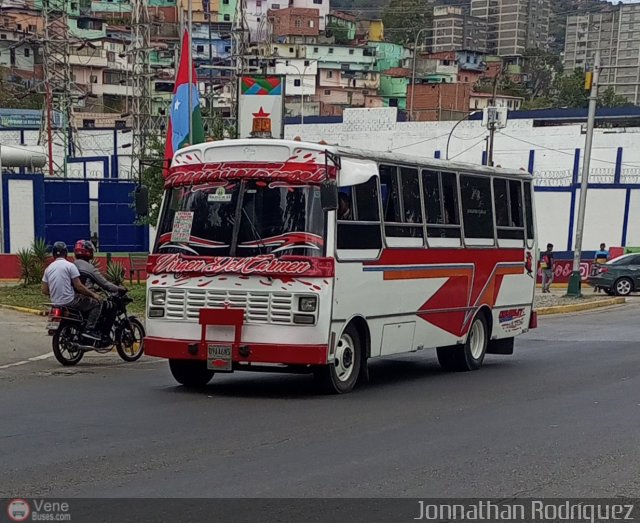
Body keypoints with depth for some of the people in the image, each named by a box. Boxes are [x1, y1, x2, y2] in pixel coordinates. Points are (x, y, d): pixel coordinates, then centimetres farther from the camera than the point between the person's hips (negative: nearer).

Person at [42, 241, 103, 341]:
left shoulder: (48, 268, 9)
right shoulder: (70, 266, -10)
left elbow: (44, 291, 8)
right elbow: (78, 286, -13)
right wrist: (92, 294, -1)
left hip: (55, 303, 7)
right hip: (70, 301, -7)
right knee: (96, 303, 4)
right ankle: (89, 329, -8)